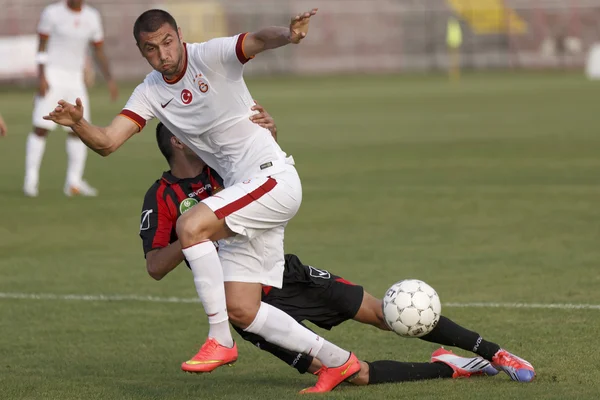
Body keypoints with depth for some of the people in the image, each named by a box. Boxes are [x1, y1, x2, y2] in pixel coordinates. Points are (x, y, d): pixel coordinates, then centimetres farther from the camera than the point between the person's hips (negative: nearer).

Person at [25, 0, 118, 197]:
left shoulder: (91, 17, 3)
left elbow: (99, 51, 9)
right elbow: (42, 46, -7)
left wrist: (110, 80, -1)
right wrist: (41, 77, -17)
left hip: (75, 79, 5)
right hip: (52, 76, -5)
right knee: (41, 127, -10)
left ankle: (74, 182, 6)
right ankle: (31, 179, -5)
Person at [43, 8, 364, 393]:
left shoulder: (211, 56, -11)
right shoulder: (151, 92, 6)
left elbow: (257, 40, -30)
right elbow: (106, 142, -1)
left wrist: (287, 35, -52)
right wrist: (77, 123, -23)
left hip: (273, 177, -8)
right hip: (241, 191, 8)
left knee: (190, 226, -27)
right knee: (240, 310, 3)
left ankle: (220, 340, -17)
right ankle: (336, 360, 17)